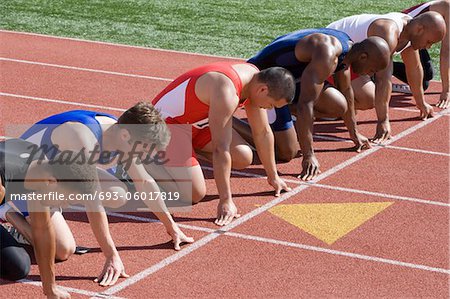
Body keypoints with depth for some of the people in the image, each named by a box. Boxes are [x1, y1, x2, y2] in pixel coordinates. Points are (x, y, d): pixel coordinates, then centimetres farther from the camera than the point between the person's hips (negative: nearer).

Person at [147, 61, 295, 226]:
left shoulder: (255, 78, -6)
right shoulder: (227, 93, -34)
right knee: (194, 195, -17)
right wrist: (225, 200, -31)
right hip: (166, 124, -9)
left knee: (244, 158, -4)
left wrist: (273, 177, 12)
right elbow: (221, 149, -34)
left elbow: (263, 132, 6)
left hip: (195, 123, 9)